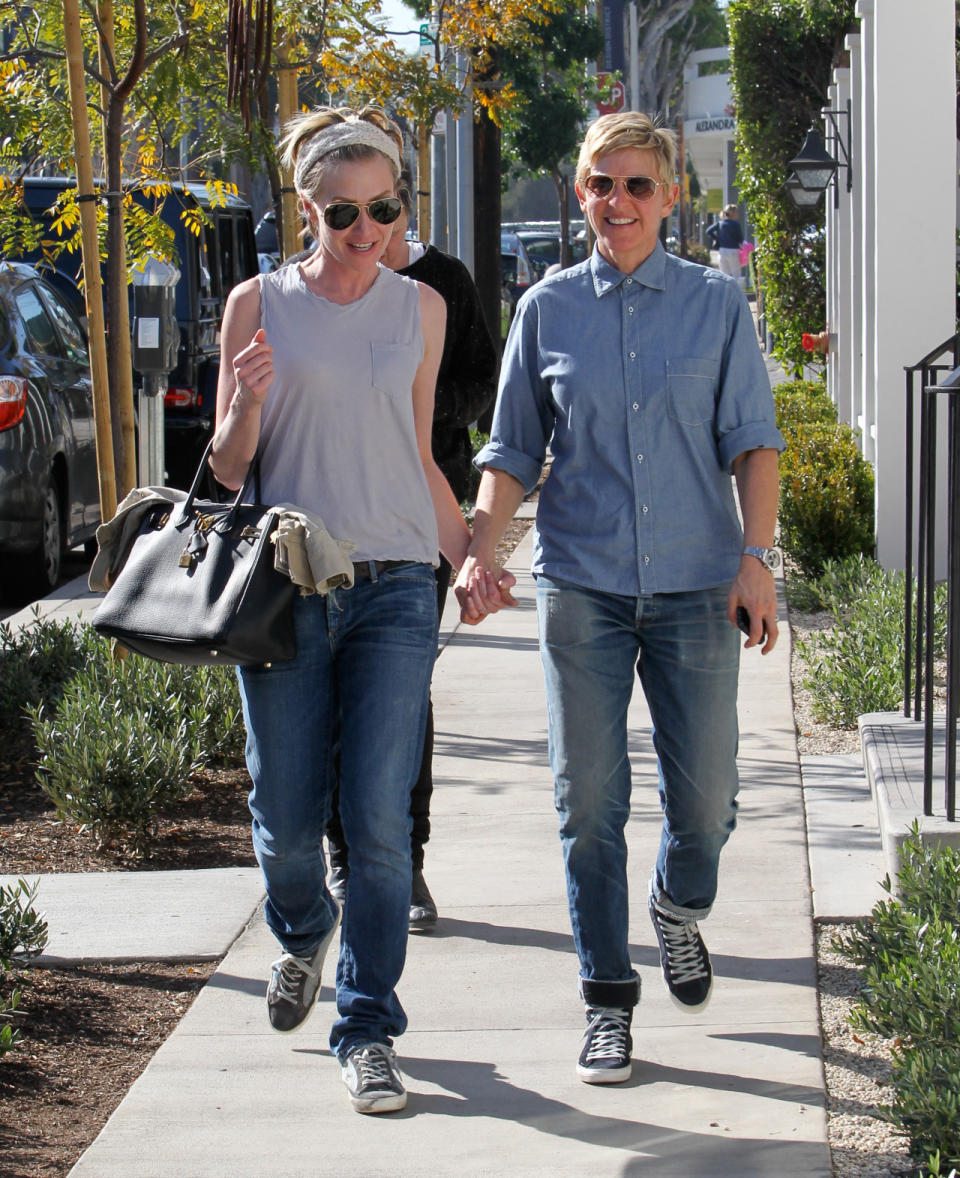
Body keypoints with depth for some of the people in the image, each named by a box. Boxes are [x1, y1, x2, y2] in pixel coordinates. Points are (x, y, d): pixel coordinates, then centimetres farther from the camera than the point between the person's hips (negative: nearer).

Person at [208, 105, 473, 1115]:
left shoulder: (419, 309, 10)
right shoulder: (260, 304, 4)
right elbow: (227, 466, 7)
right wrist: (247, 401, -12)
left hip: (394, 586, 1)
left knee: (378, 821, -7)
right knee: (286, 819, 3)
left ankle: (367, 1029, 4)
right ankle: (303, 935, 37)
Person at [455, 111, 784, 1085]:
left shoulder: (716, 304, 4)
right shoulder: (547, 310, 6)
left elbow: (751, 440, 2)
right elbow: (513, 452, 10)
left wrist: (755, 557, -8)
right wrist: (478, 554, -4)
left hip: (695, 585, 0)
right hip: (580, 586, 1)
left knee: (705, 798, 1)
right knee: (588, 799, 0)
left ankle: (679, 909, 35)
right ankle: (607, 998, 13)